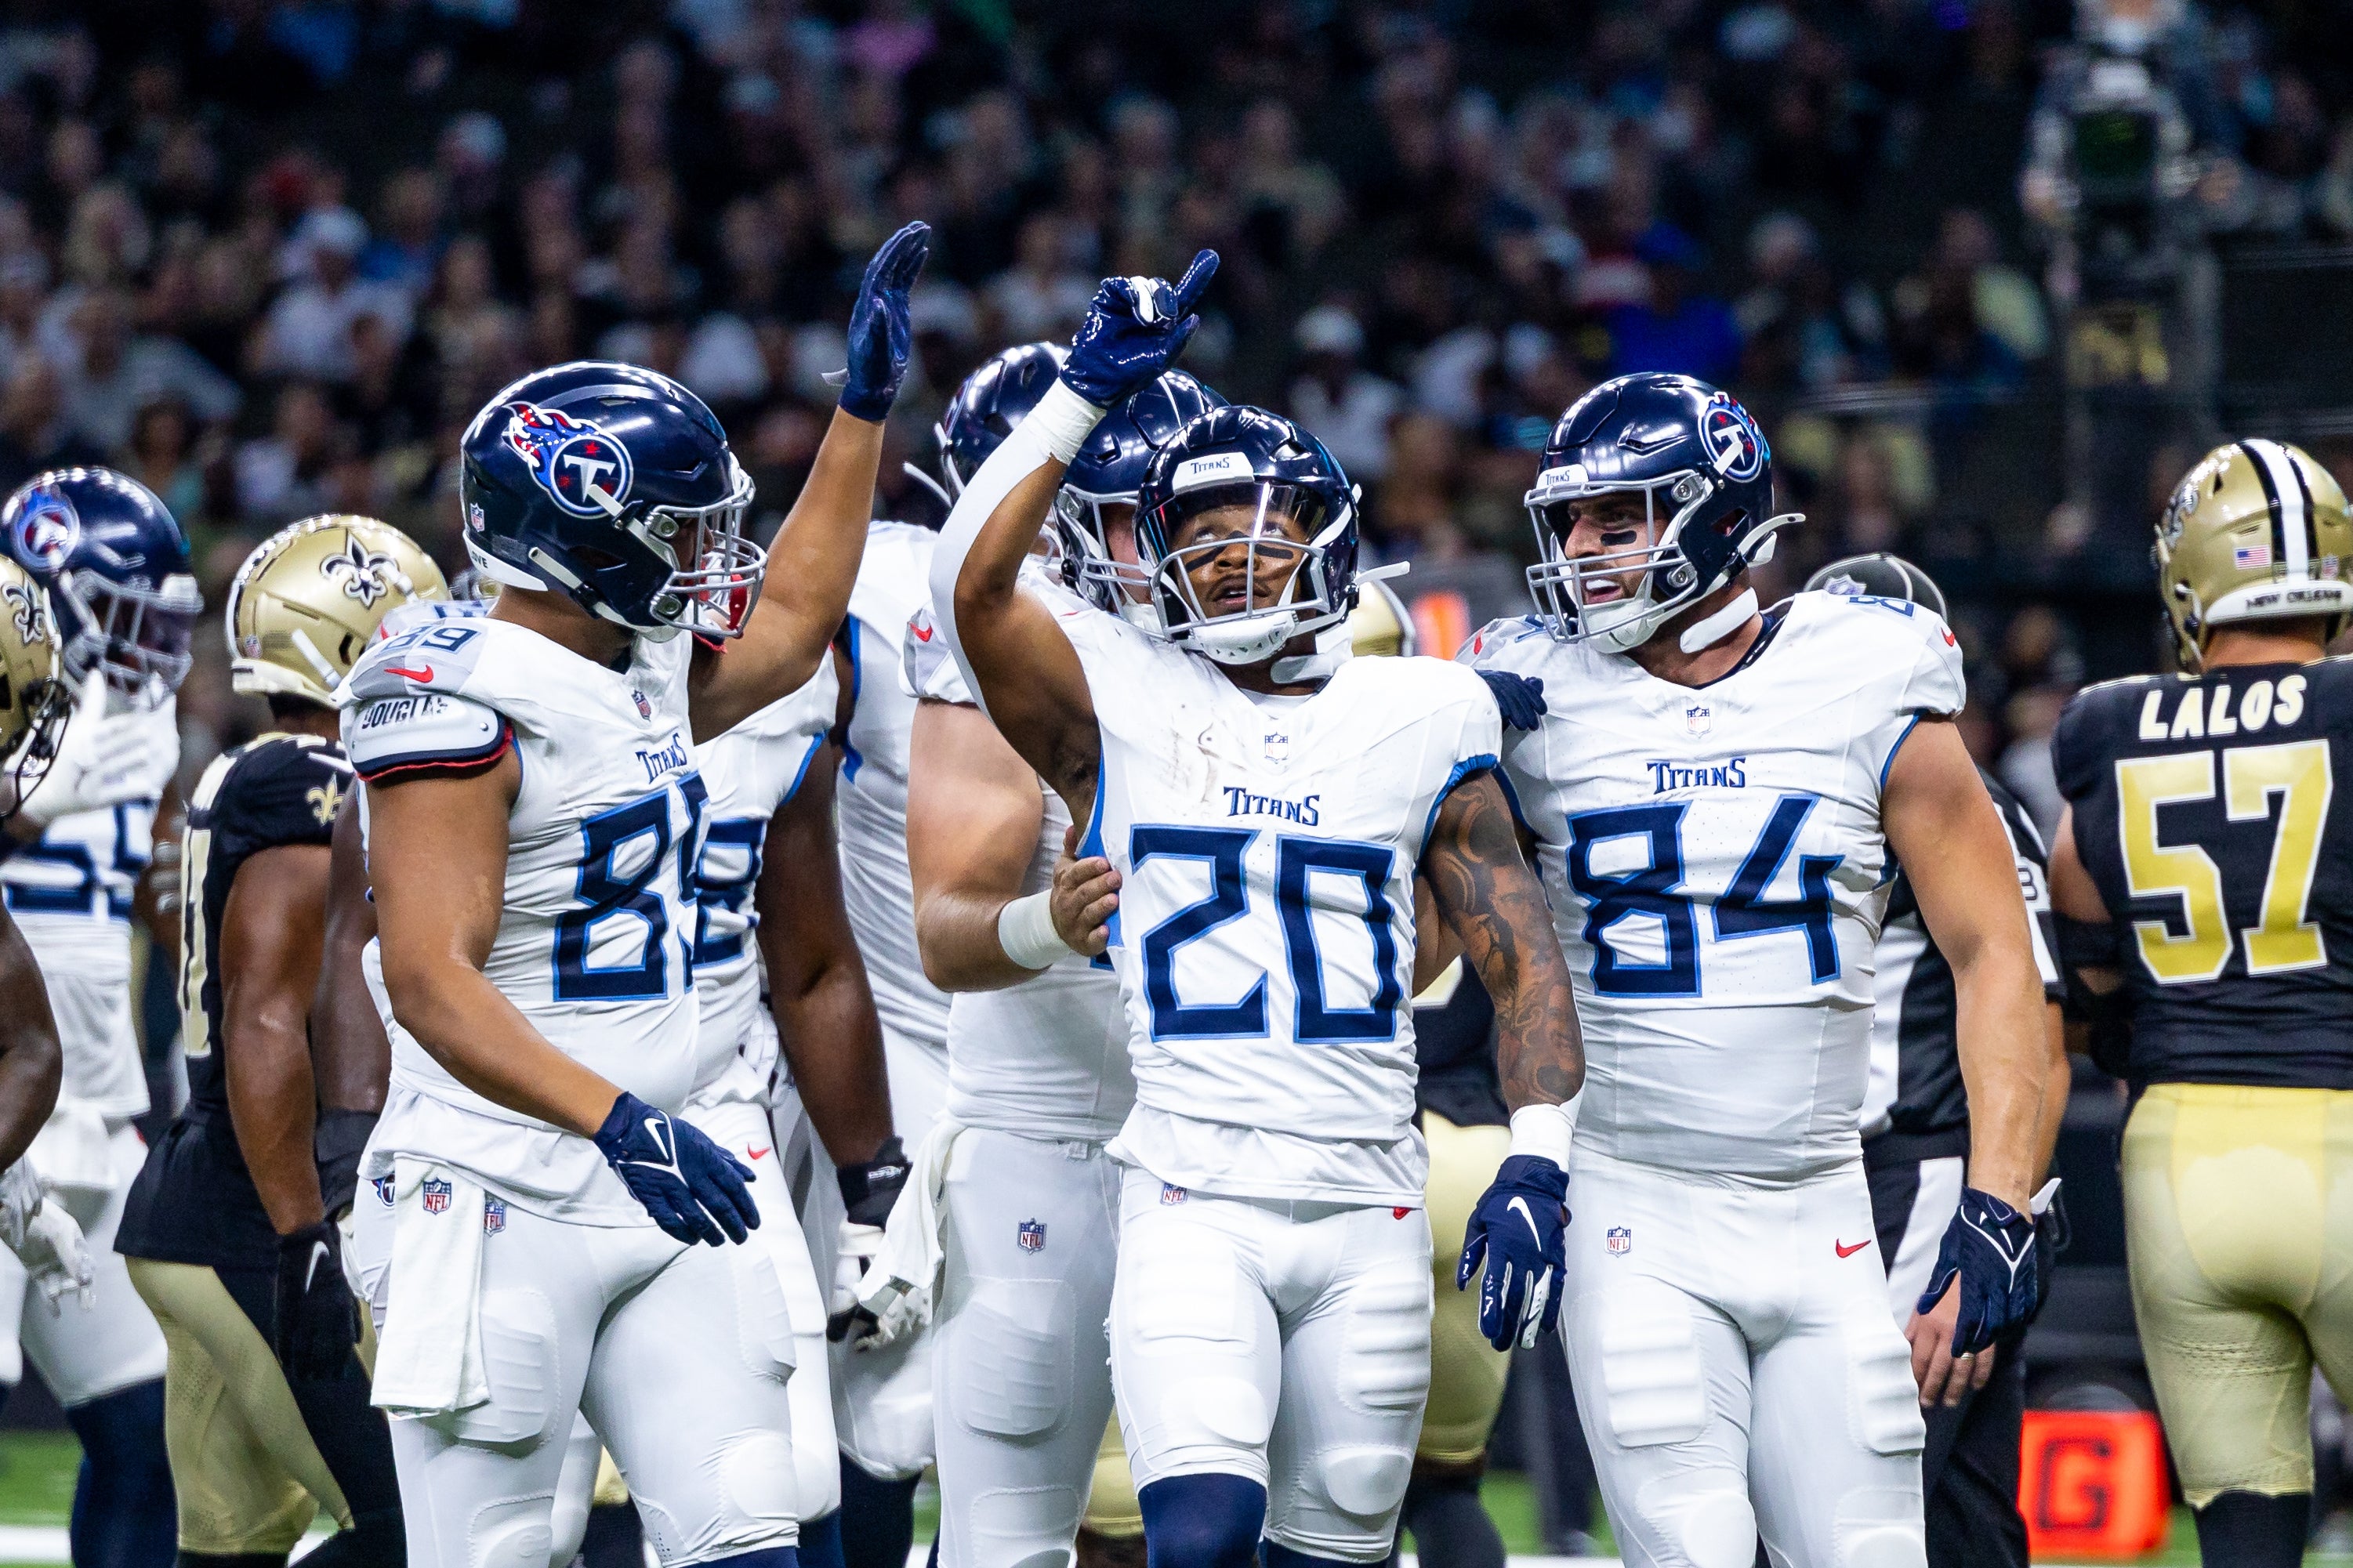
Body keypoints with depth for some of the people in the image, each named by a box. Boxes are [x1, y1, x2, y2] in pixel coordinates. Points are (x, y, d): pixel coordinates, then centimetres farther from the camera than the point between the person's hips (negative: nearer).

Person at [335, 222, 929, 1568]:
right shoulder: (462, 698, -15)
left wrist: (868, 403, 33)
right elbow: (430, 979, -22)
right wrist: (616, 1119, -32)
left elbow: (789, 629, 34)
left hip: (656, 1206, 8)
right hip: (501, 1204, -8)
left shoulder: (645, 671, 12)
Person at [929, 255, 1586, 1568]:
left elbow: (1520, 955, 9)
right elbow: (973, 581, -10)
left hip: (1371, 1211, 3)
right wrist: (1089, 392, -9)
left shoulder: (1418, 720, 10)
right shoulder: (1125, 704, 6)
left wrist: (1539, 1163, -3)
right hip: (1194, 1201, -3)